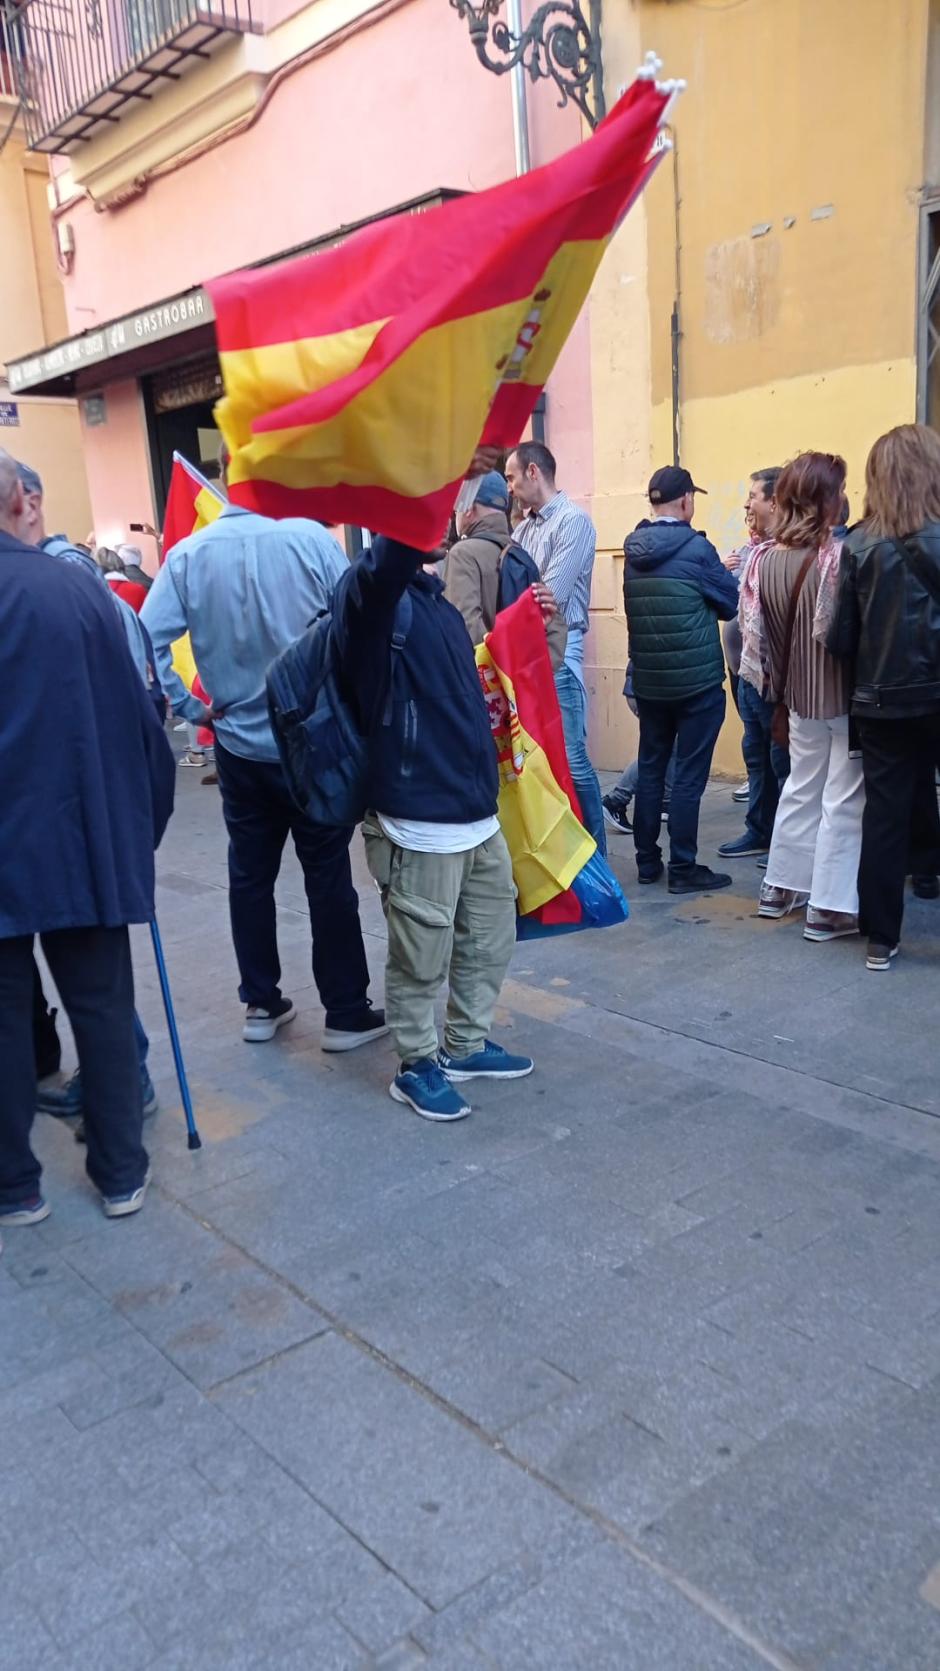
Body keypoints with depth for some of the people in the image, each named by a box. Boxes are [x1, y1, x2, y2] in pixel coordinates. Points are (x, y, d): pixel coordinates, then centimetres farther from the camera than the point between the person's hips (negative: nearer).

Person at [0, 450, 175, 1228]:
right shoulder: (77, 586, -4)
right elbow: (134, 716, -3)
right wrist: (143, 821, 8)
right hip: (83, 838, 1)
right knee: (103, 1007, 13)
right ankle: (121, 1170, 24)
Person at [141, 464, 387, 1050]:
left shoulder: (189, 554, -4)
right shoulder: (310, 538, -12)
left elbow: (147, 640, -10)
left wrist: (192, 708, 0)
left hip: (239, 745, 3)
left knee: (250, 876, 15)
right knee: (329, 877, 6)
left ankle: (261, 1005, 24)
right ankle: (347, 1013, 14)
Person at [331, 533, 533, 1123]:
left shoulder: (435, 598, 14)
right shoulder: (372, 590, -12)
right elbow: (398, 546, -37)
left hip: (477, 808, 9)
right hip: (421, 816, -8)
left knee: (491, 935, 18)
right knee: (423, 954, 5)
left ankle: (466, 1046, 36)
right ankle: (417, 1066, 24)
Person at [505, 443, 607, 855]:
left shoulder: (573, 521, -7)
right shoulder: (524, 527, 17)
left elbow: (550, 597, -15)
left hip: (557, 651, -8)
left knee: (570, 758, -6)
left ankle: (594, 852, 4)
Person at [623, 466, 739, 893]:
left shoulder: (633, 550, 4)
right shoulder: (696, 548, -13)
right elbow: (730, 602, -3)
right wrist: (721, 575, 18)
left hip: (648, 679, 6)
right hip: (697, 680, -6)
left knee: (650, 768, 13)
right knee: (689, 775, -1)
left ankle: (647, 861, 19)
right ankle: (683, 868, 3)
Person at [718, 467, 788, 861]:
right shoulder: (753, 549, 11)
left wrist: (773, 669, -20)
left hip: (772, 674, -9)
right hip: (750, 670, 9)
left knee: (782, 759, 2)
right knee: (756, 754, 17)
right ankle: (759, 832, 30)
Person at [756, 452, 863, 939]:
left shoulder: (768, 560, 1)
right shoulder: (839, 556, -19)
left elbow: (760, 629, 6)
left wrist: (779, 687, 15)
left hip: (802, 694, 7)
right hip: (845, 694, -7)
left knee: (801, 786, 20)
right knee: (844, 800, 2)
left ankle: (781, 887, 28)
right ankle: (830, 908, 7)